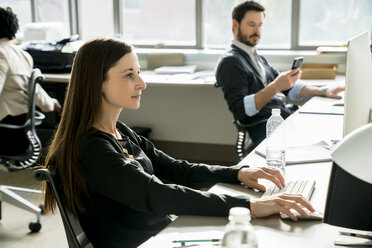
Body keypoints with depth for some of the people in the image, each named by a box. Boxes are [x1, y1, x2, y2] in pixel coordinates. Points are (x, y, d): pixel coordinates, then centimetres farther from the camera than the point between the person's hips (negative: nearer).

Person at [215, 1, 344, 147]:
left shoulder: (258, 59, 25)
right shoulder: (230, 62, -5)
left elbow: (289, 88, 25)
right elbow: (240, 110, -16)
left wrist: (323, 91, 9)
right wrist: (275, 87, -24)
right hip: (264, 129, -9)